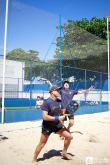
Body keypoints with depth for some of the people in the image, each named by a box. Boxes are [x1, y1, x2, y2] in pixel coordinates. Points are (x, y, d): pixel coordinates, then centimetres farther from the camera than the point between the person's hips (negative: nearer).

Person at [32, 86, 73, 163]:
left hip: (57, 124, 6)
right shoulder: (46, 102, -21)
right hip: (47, 126, -6)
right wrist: (57, 118, -26)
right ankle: (34, 160, 25)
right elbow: (45, 117, -27)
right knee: (42, 143, 3)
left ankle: (64, 152, 27)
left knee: (69, 136, 4)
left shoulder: (59, 101, -1)